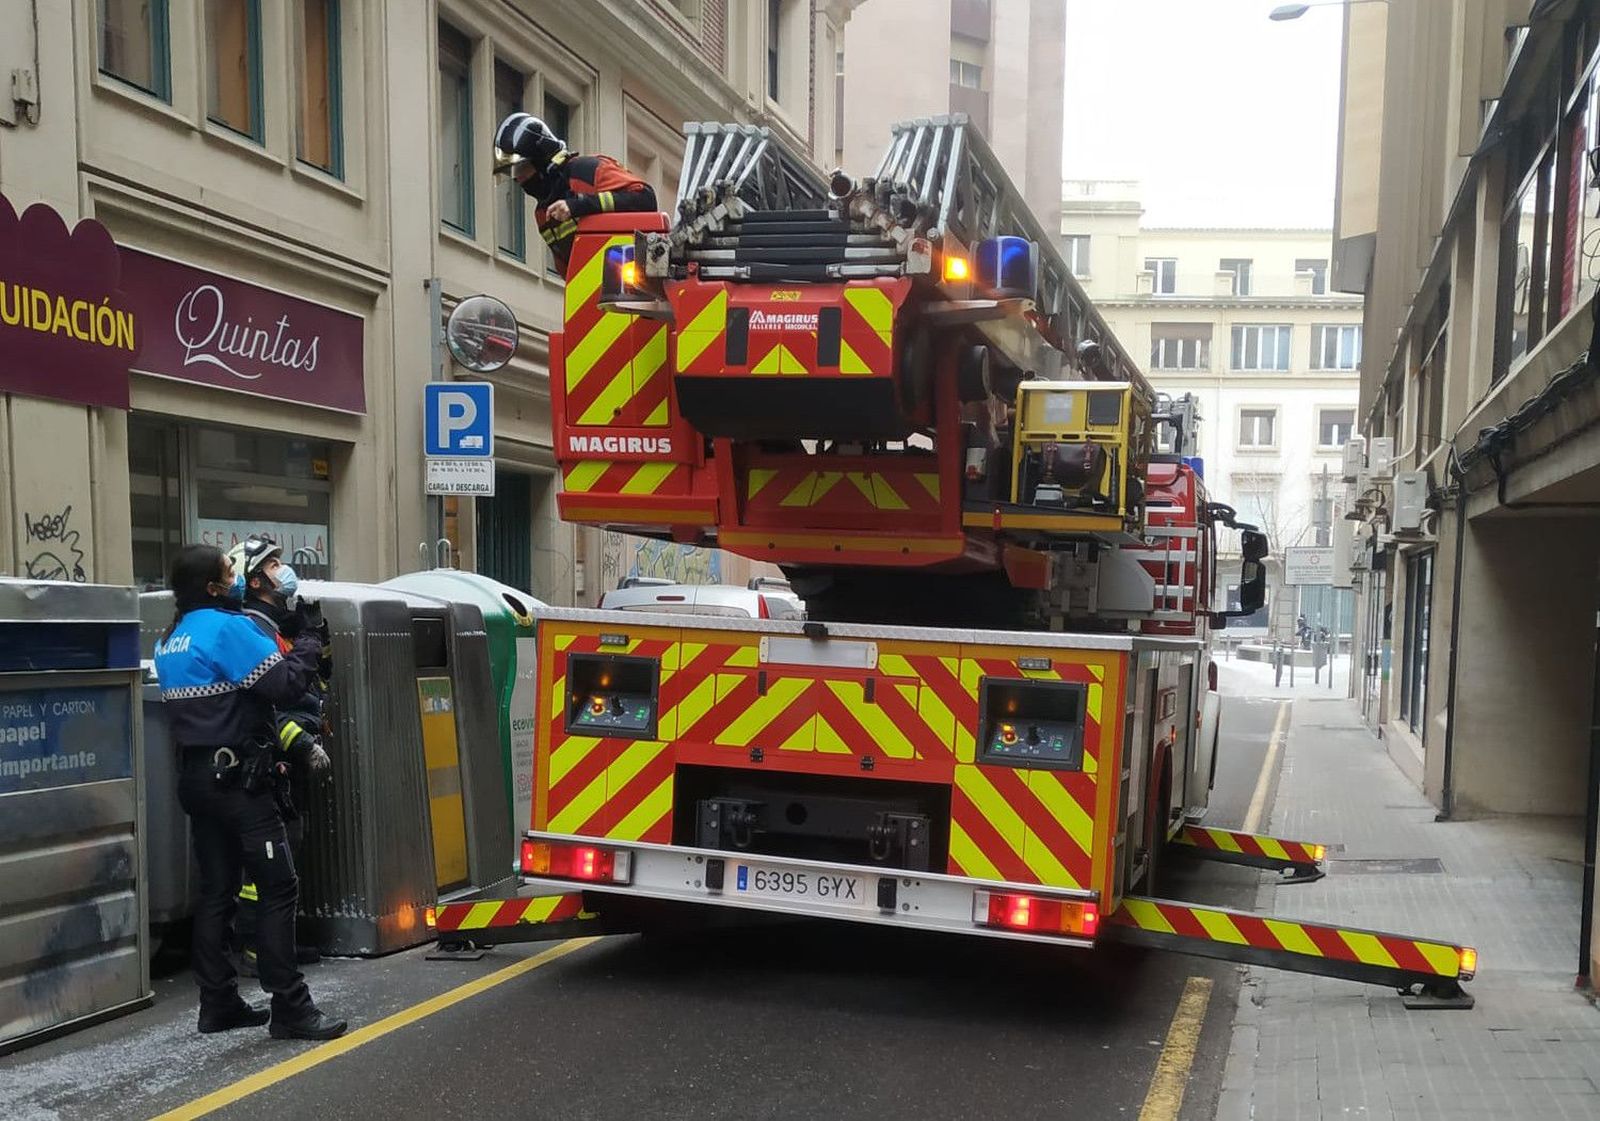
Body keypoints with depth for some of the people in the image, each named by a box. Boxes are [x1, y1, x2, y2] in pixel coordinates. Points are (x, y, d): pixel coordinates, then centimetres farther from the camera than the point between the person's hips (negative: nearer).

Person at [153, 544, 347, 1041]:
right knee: (279, 888, -6)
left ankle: (219, 1003, 16)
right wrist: (311, 637, -5)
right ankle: (289, 1008, -6)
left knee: (217, 891, 12)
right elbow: (287, 684, -19)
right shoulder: (228, 627, -14)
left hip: (197, 775, 9)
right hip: (236, 777, -9)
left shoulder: (170, 641, 14)